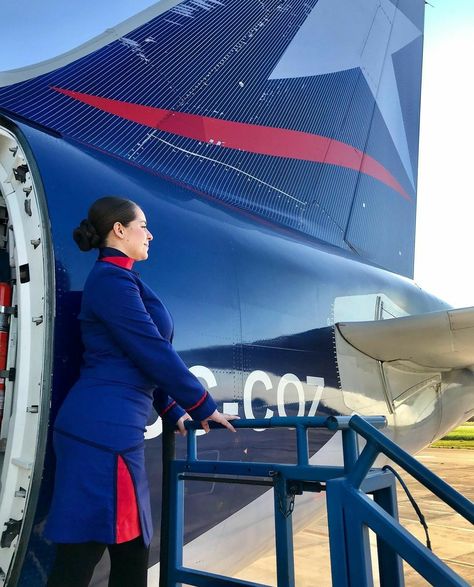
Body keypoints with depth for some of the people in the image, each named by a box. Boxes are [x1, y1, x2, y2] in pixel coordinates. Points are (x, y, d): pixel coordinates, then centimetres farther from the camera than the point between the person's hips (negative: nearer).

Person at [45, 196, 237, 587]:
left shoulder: (116, 280, 20)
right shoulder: (112, 279, -11)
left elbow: (139, 358, 22)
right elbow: (153, 352, -15)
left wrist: (172, 411, 22)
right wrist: (203, 406, -5)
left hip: (110, 424, 10)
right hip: (103, 427, -10)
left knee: (132, 547, 16)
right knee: (81, 554, 0)